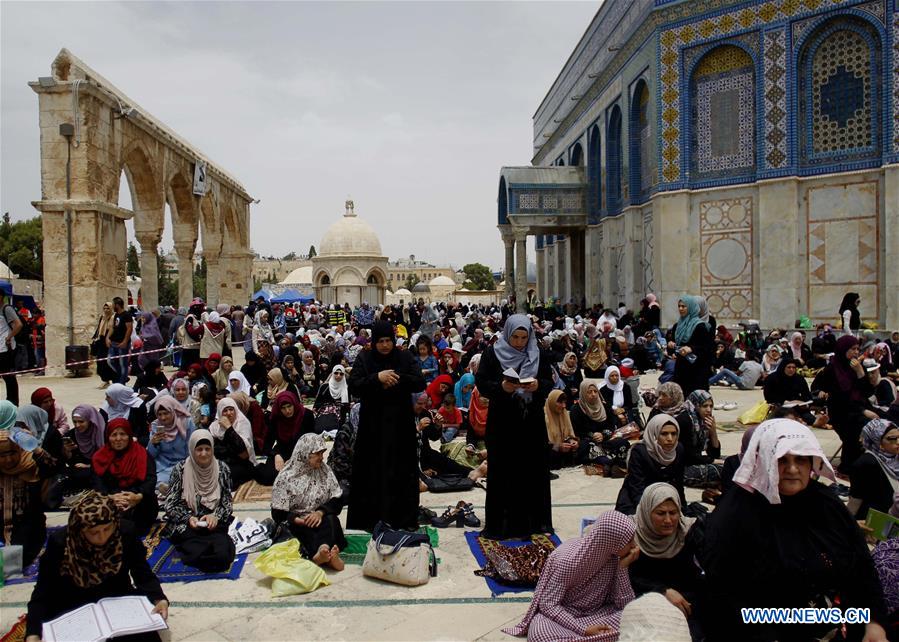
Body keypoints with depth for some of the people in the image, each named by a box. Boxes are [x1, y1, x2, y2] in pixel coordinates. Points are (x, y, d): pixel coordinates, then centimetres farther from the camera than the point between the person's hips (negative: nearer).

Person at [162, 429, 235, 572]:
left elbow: (227, 502, 6)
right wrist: (188, 518, -17)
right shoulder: (180, 469, 0)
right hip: (184, 523, -2)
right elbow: (171, 505, 0)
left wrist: (215, 516, -14)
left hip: (215, 522, 2)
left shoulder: (222, 468, 3)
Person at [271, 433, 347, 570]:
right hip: (297, 525, -2)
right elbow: (279, 513, -5)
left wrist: (320, 512, -17)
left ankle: (323, 553, -55)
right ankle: (329, 555, -55)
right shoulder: (286, 477, -2)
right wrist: (298, 520, -24)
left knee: (331, 520, -32)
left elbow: (337, 501, 3)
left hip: (320, 519, 2)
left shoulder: (325, 471, 7)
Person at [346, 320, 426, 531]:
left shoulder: (405, 358, 3)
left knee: (401, 471, 3)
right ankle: (371, 519, 10)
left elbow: (420, 383, -5)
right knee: (372, 472, 0)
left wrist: (398, 379, -20)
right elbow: (353, 387, -10)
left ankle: (403, 519, 13)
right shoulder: (364, 359, 1)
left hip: (400, 425, 1)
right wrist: (377, 378, -23)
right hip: (372, 425, -1)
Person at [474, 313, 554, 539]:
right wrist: (501, 387, -23)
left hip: (532, 421, 2)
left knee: (532, 471, 5)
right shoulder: (492, 353, -2)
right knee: (502, 473, 1)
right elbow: (480, 383, -5)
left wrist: (538, 385, -16)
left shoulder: (538, 355, 5)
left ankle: (531, 521, 19)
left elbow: (549, 382, 6)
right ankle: (499, 523, 10)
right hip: (502, 423, -2)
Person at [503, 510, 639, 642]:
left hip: (598, 613, 5)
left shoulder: (615, 555, -13)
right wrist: (583, 629, -31)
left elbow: (622, 602, -10)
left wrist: (623, 566, -22)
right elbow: (548, 605, -21)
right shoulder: (566, 560, -27)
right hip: (563, 614, -4)